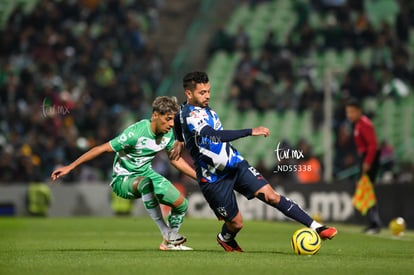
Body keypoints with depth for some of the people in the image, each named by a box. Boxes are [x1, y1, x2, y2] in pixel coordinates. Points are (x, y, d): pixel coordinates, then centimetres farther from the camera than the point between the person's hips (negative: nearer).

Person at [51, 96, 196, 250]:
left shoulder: (169, 133, -7)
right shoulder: (136, 133, -28)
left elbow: (175, 159, 11)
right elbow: (103, 148, -23)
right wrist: (70, 167, -22)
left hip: (146, 173, 7)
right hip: (123, 179, -7)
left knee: (181, 204, -5)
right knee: (146, 183, -40)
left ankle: (170, 242, 21)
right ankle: (166, 231, -29)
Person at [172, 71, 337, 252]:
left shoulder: (203, 109, 7)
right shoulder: (189, 115, -22)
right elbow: (215, 136, -38)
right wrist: (251, 132, -41)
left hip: (236, 164, 7)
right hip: (213, 180, -7)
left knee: (270, 195, -9)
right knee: (236, 223, 1)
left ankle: (315, 227, -11)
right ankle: (225, 239, 38)